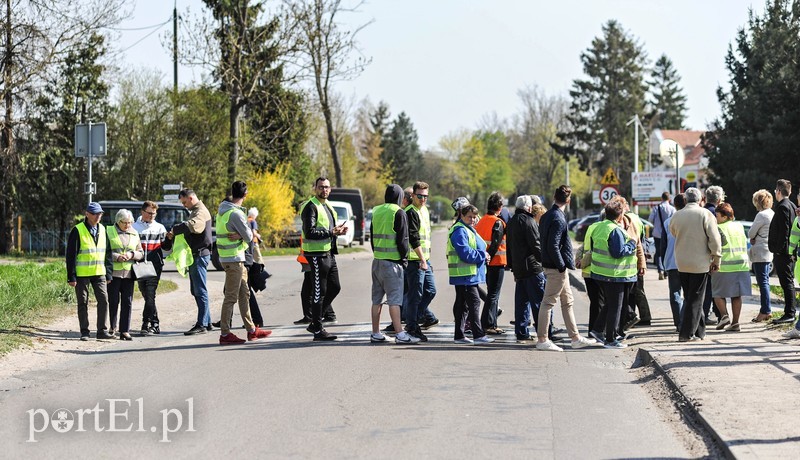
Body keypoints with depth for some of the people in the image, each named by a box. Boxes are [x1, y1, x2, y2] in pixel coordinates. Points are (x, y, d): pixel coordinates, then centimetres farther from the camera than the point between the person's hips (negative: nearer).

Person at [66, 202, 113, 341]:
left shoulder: (102, 230, 9)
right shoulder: (78, 230, -7)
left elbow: (107, 253, 15)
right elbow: (71, 255, -7)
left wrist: (108, 274, 10)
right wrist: (71, 276, -10)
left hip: (99, 273, 4)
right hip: (82, 273, -4)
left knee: (104, 300, -3)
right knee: (83, 303, 3)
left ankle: (102, 331, 4)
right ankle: (84, 332, 11)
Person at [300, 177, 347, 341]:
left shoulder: (327, 206, 18)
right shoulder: (311, 207, -12)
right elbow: (309, 233, -22)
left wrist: (338, 231, 8)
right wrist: (330, 232, -21)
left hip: (329, 253, 10)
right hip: (317, 255, -10)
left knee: (335, 288, 14)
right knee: (319, 291, -5)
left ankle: (315, 323, 22)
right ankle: (318, 330, 1)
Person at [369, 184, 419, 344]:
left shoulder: (376, 212, 12)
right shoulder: (399, 213, -9)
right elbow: (402, 239, -12)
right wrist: (404, 259, -1)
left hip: (377, 260, 7)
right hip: (393, 261, -7)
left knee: (377, 299, 11)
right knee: (394, 299, -8)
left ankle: (375, 333, 15)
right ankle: (400, 334, -9)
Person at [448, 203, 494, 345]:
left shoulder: (469, 230, 20)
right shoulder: (459, 231, -13)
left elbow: (473, 251, 28)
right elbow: (466, 253, -22)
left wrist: (483, 256, 7)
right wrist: (483, 255, -11)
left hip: (470, 274, 11)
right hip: (464, 274, -11)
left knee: (462, 304, 12)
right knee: (474, 302, -12)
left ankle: (459, 335, 16)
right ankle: (478, 335, -13)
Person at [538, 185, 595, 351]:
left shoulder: (546, 216, 11)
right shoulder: (558, 219, -18)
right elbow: (553, 246, -24)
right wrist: (561, 266, -18)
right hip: (556, 267, -10)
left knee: (567, 302, 15)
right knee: (548, 302, -4)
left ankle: (575, 338, 21)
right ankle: (542, 340, 1)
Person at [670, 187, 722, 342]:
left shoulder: (676, 216, 2)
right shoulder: (705, 214, -10)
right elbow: (714, 238, -12)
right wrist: (716, 259, -4)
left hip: (681, 264, 4)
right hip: (700, 263, -4)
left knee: (689, 298, 14)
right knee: (695, 299, 1)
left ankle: (699, 331, 21)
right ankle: (687, 333, -4)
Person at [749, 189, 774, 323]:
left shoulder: (762, 215, -16)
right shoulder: (772, 214, 12)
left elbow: (750, 234, -12)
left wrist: (753, 239, 7)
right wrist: (756, 239, 3)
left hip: (760, 253, -9)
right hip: (769, 253, 9)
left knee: (763, 282, -6)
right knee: (765, 282, 14)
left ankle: (765, 311, -5)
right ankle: (767, 310, 17)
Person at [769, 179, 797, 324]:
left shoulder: (783, 207, -14)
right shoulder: (792, 206, 15)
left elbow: (784, 231, -20)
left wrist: (778, 250, -19)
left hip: (782, 252, -10)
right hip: (790, 252, 10)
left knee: (787, 282, -9)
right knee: (789, 282, 13)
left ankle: (789, 314, -10)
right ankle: (790, 313, 18)